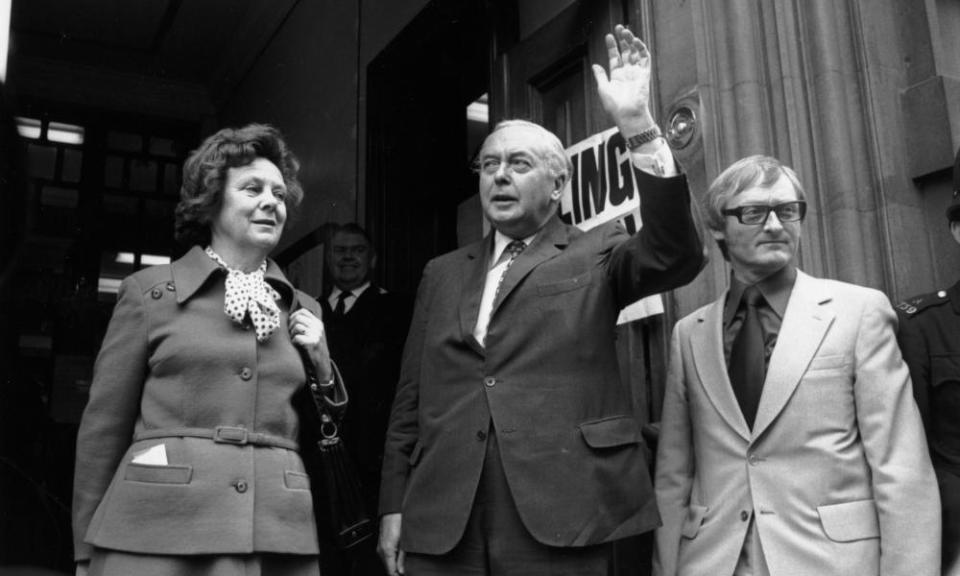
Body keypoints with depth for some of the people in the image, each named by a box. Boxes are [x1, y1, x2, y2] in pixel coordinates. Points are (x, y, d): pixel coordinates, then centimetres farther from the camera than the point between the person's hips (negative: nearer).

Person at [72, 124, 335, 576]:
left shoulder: (304, 312, 12)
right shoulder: (148, 291, 4)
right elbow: (104, 425, 5)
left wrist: (320, 364, 0)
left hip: (280, 538, 3)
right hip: (158, 535, -2)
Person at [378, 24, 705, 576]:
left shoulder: (595, 255, 7)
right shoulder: (443, 273, 16)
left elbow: (677, 255, -13)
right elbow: (411, 397, 14)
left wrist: (639, 126, -20)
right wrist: (395, 504, 7)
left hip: (558, 517, -3)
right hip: (441, 521, 3)